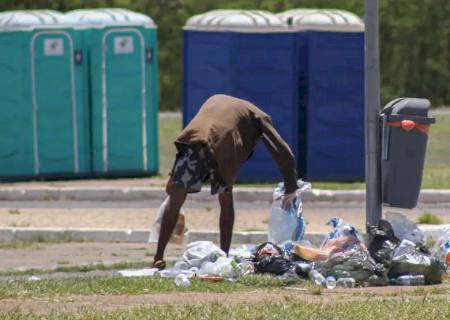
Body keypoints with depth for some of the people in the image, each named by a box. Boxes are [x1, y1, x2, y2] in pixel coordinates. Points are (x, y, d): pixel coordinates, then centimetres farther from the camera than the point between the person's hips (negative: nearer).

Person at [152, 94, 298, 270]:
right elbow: (282, 152, 20)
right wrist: (291, 189, 23)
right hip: (221, 146, -2)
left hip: (191, 139, 2)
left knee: (175, 200, 8)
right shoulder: (258, 117, 28)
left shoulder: (216, 99, 40)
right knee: (226, 203, 20)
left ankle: (158, 258, 3)